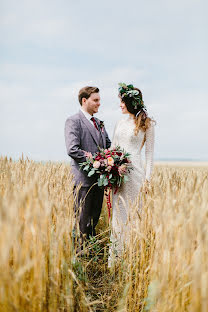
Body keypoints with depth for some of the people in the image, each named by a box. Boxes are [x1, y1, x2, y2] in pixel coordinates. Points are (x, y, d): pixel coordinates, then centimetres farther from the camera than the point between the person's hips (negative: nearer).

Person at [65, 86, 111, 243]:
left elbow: (109, 145, 21)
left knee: (95, 217, 14)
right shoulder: (73, 121, -7)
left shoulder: (99, 123, 19)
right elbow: (72, 150, -19)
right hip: (84, 178, -7)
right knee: (83, 219, -1)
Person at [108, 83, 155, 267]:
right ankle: (116, 256, 16)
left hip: (134, 171, -5)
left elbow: (149, 153, -2)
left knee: (132, 213, -1)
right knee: (118, 212, 8)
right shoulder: (121, 123, 16)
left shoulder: (147, 124, 0)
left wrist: (147, 178, -7)